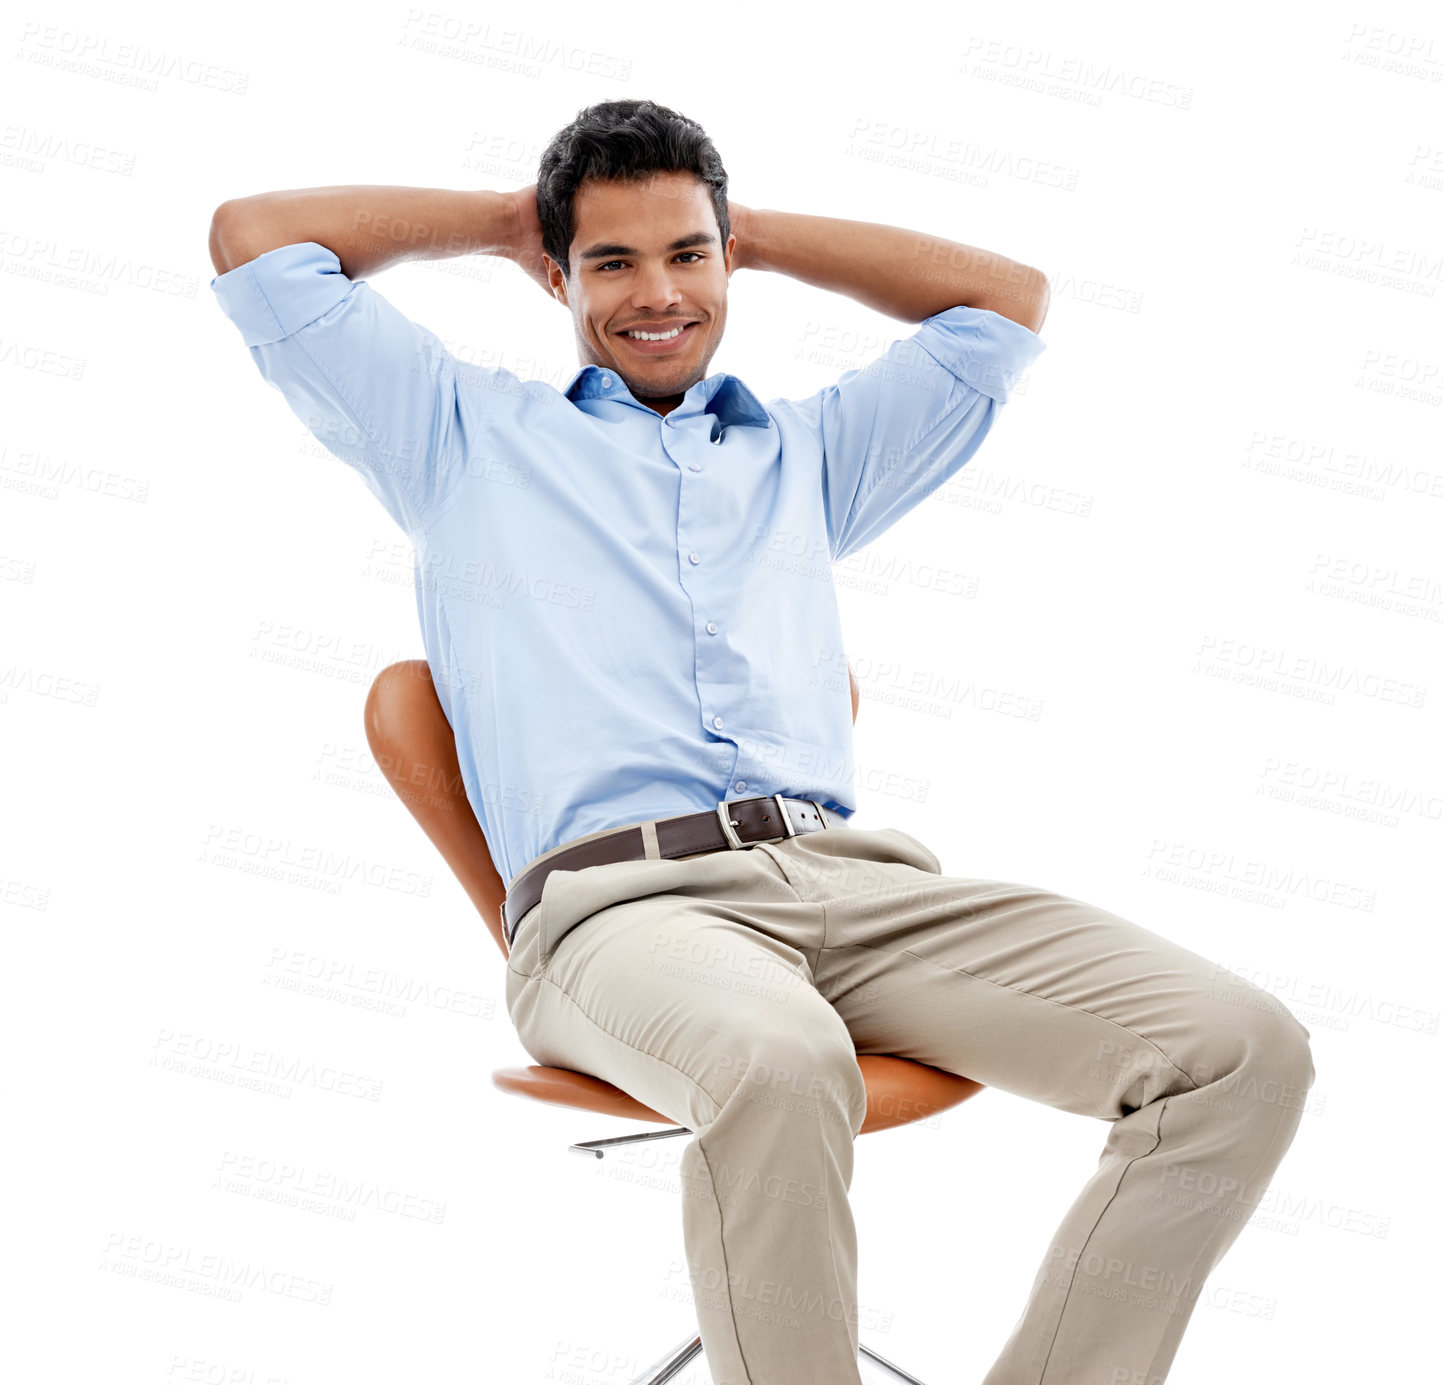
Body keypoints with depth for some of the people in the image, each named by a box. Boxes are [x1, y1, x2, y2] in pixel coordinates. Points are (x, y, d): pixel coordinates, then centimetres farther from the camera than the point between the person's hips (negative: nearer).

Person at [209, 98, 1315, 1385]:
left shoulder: (806, 454, 33)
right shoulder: (467, 435, 25)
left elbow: (1008, 298, 38)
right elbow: (254, 243, 22)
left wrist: (762, 230, 37)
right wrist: (502, 217, 30)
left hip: (850, 877, 5)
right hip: (616, 897, -4)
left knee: (1246, 1050, -18)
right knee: (781, 1065, -42)